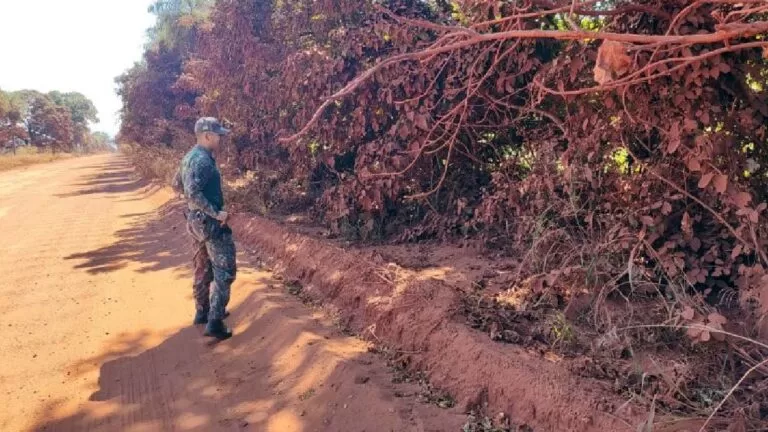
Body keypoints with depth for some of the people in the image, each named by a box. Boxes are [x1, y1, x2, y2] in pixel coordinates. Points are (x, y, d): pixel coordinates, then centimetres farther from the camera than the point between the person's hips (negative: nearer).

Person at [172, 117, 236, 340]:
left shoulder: (189, 157, 11)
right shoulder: (203, 160, -21)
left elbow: (177, 185, 21)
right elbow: (194, 193, -30)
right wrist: (216, 213, -25)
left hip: (196, 219, 10)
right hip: (209, 222, -10)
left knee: (203, 268, 20)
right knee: (224, 270, -5)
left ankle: (202, 312, 33)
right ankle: (214, 322, -5)